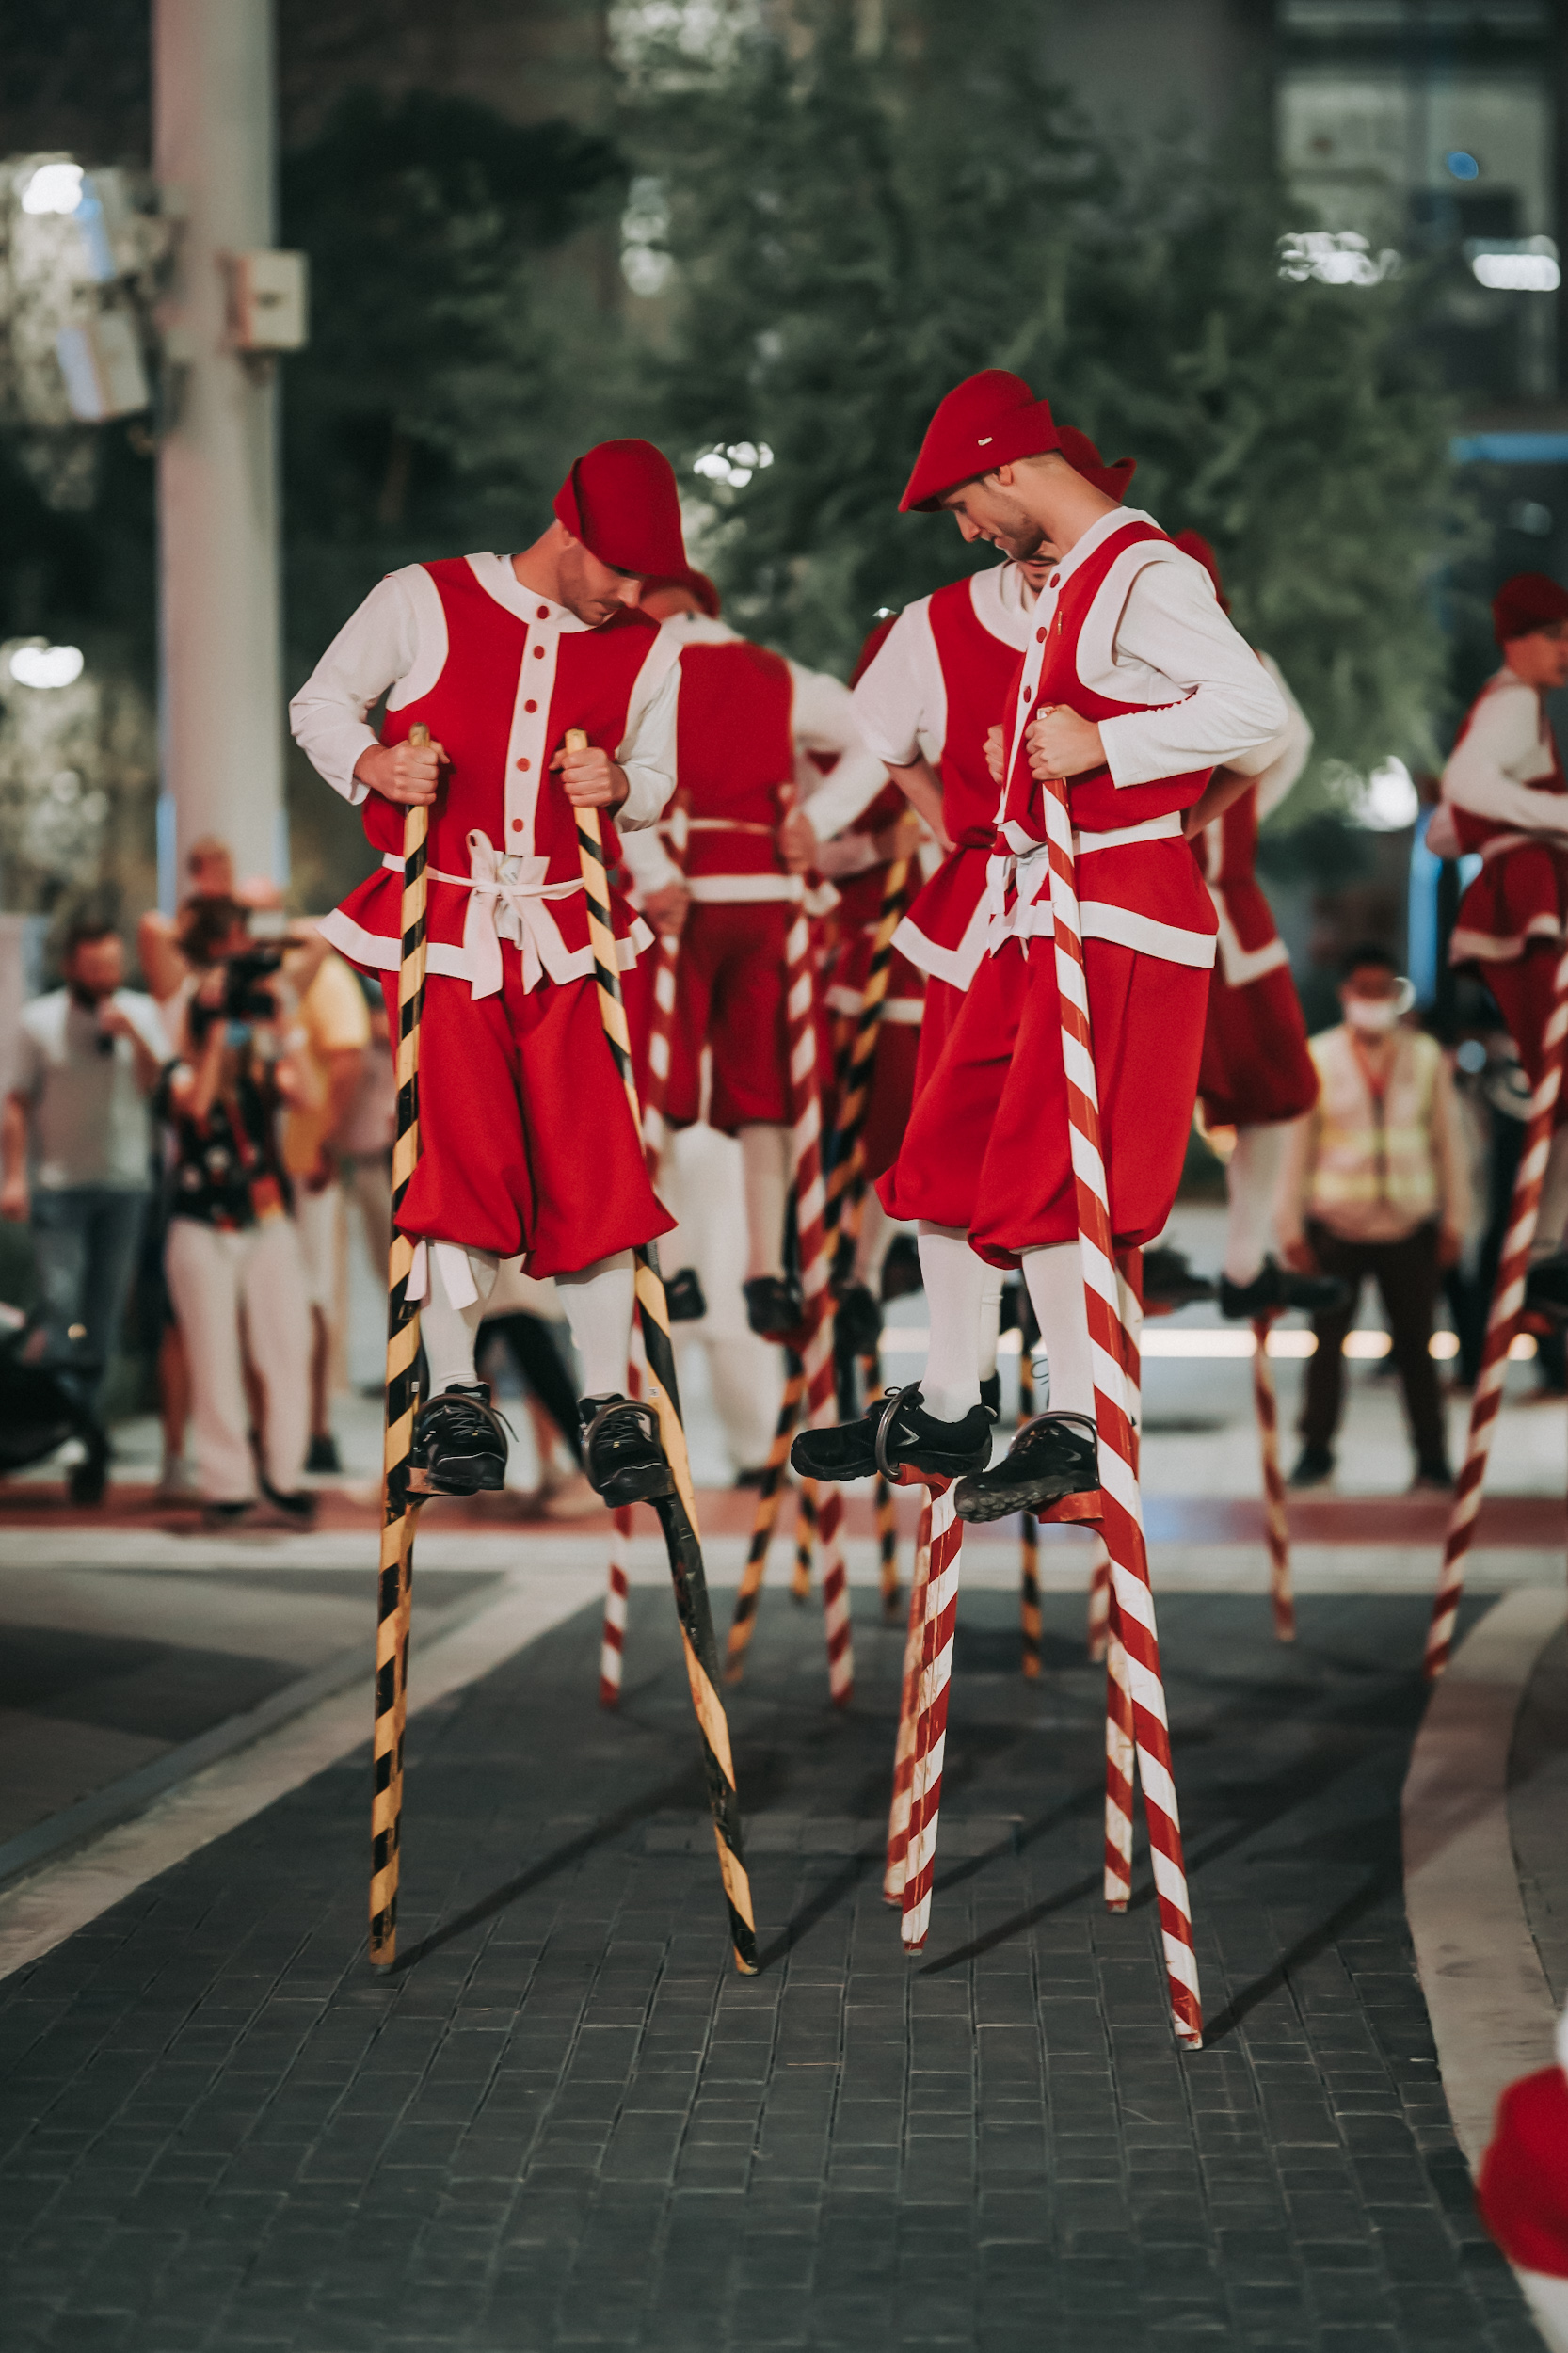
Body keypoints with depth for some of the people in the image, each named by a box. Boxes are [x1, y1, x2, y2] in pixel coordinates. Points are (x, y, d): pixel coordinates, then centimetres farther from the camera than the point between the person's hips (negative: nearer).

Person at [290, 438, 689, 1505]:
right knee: (461, 1151, -5)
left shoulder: (649, 648, 6)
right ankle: (455, 1396, 8)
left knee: (592, 1156, -5)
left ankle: (610, 1401, 3)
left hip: (563, 930, 2)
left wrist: (619, 785, -9)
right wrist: (372, 763, -14)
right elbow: (322, 703, 6)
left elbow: (656, 777, 15)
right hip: (441, 923, -2)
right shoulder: (424, 602, -3)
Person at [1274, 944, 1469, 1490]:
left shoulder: (1426, 1057, 5)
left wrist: (1454, 1221, 6)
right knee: (1327, 1342, 2)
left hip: (1410, 1228, 1)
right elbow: (1297, 1143, 3)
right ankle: (1316, 1450, 16)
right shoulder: (1318, 1058, 1)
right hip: (1337, 1229, 0)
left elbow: (1449, 1141, 9)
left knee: (1416, 1346, 1)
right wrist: (1291, 1226, 0)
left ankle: (1432, 1457, 11)